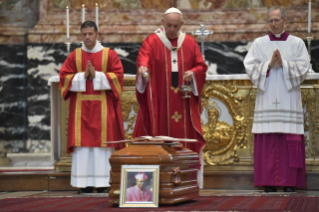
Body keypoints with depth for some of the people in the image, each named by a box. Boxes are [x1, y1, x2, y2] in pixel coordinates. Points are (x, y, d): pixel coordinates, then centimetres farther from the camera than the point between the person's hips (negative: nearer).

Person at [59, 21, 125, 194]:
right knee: (83, 142, -2)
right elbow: (64, 77, 3)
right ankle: (85, 183, 0)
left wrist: (97, 75, -13)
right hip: (81, 106, 2)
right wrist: (83, 76, -11)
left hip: (103, 106, -1)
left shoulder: (109, 54, 4)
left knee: (103, 141, -4)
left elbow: (118, 75, -4)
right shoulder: (74, 56, 8)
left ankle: (103, 183, 0)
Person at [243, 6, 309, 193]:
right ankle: (270, 184, -1)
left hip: (289, 99, -1)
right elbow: (250, 67, 1)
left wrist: (283, 64, -14)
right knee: (268, 142, -4)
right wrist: (269, 63, -12)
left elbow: (303, 68, -1)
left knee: (290, 142, -5)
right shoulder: (259, 43, 10)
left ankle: (290, 184, -3)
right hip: (267, 99, 1)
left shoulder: (297, 43, 8)